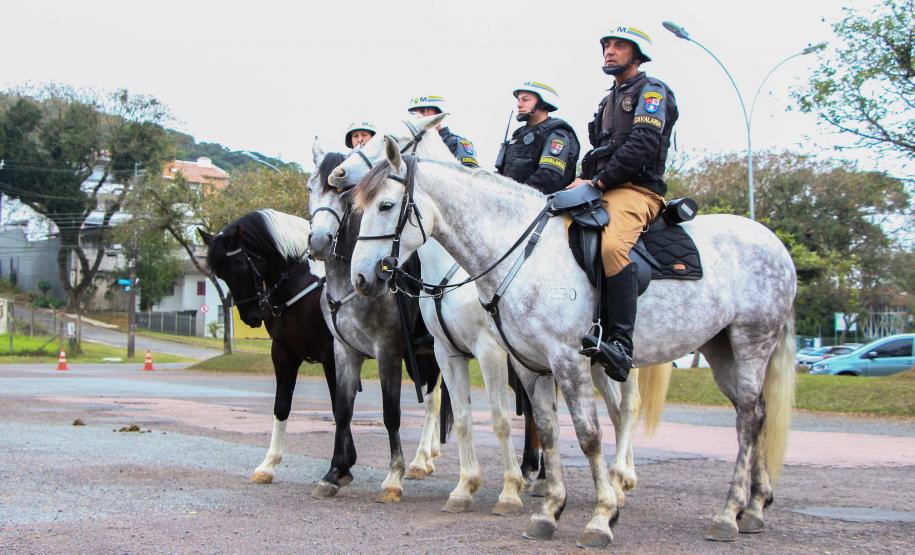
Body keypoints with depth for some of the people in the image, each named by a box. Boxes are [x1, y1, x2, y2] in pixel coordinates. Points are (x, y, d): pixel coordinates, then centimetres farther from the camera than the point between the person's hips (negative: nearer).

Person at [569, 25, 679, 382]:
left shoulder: (651, 91, 3)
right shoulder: (609, 101, 30)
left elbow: (642, 145, -12)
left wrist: (597, 182, -15)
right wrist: (583, 183, 8)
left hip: (637, 189, -9)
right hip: (600, 192, 9)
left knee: (612, 246, -36)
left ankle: (620, 343, -41)